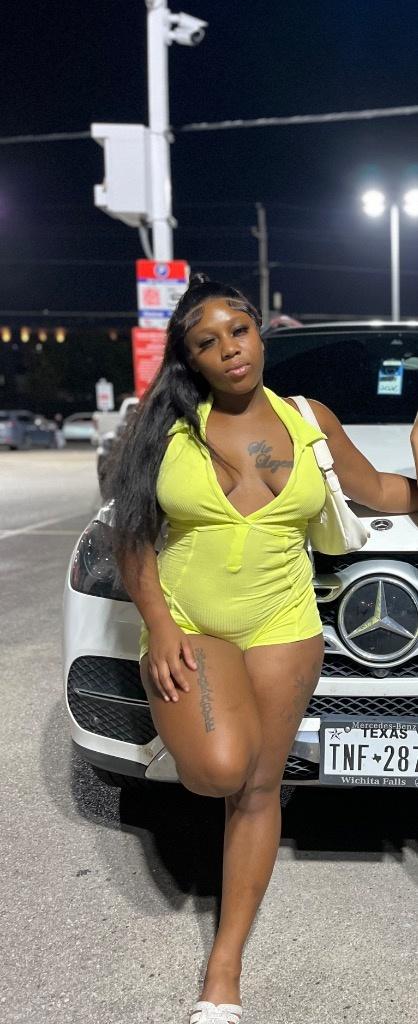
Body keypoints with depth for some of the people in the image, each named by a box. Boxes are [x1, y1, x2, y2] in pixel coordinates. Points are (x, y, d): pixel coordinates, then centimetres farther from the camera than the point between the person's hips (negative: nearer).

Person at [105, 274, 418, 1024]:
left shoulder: (311, 421, 3)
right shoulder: (169, 423, -4)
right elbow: (132, 533, -3)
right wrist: (158, 625, -12)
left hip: (283, 626, 2)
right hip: (186, 622, -2)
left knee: (258, 789, 4)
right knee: (218, 769, -22)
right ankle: (177, 709, 17)